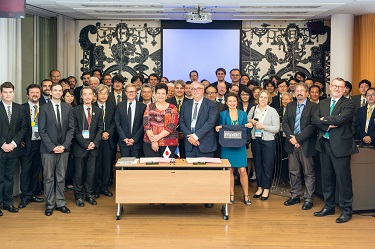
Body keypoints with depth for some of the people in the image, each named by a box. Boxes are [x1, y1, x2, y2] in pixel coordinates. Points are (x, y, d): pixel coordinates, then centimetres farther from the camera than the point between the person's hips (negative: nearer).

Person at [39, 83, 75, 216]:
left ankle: (61, 203, 16)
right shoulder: (44, 108, -1)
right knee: (48, 178, 2)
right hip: (48, 149, -2)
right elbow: (42, 130, -5)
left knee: (61, 177, 8)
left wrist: (64, 145, -6)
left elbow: (71, 128, 5)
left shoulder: (68, 108, 7)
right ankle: (49, 205, 10)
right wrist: (52, 147, -11)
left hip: (63, 148, 3)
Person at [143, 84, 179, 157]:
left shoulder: (172, 108, 4)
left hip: (169, 143, -1)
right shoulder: (150, 107, 9)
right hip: (150, 143, 1)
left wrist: (158, 137, -14)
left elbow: (172, 126, -6)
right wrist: (153, 141, -12)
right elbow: (146, 124, 0)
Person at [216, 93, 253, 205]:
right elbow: (221, 130, 8)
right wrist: (218, 128, -14)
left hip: (240, 146, 0)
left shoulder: (243, 114, 7)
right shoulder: (223, 114, 5)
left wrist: (248, 126, -10)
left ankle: (246, 195, 6)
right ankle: (231, 195, 13)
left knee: (242, 171, -5)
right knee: (229, 170, 3)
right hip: (227, 146, 0)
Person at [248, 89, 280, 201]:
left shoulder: (272, 111, -5)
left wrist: (263, 126, -16)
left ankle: (266, 189, 10)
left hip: (268, 141, -4)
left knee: (267, 165, 0)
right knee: (257, 164, 10)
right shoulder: (253, 109, 7)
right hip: (255, 140, 4)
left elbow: (276, 128, -9)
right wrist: (251, 121, -5)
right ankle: (260, 187, 22)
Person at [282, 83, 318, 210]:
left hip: (306, 144, -5)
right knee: (293, 171, 11)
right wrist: (291, 137, -8)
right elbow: (285, 122, 8)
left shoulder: (313, 106, -4)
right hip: (292, 143, 5)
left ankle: (309, 199, 7)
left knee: (309, 172, 1)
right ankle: (295, 195, 22)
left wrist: (298, 138, -15)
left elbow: (312, 125, -12)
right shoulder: (290, 106, 14)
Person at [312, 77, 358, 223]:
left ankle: (346, 210, 8)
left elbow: (340, 119, -20)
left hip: (340, 145, -6)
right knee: (327, 177, 13)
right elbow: (315, 120, 0)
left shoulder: (349, 104, -4)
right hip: (324, 144, 6)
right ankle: (329, 207, 26)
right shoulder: (322, 103, 13)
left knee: (343, 178, -2)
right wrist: (329, 125, -16)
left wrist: (324, 119, -7)